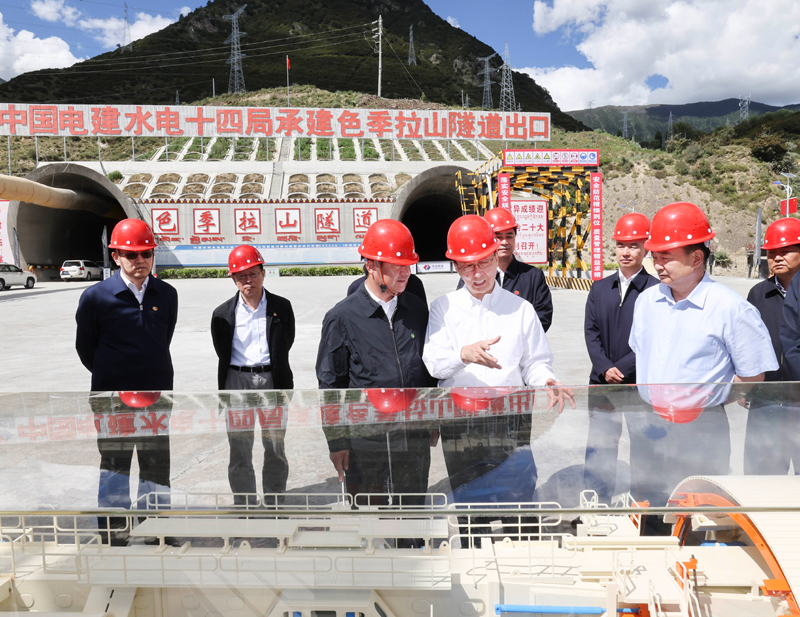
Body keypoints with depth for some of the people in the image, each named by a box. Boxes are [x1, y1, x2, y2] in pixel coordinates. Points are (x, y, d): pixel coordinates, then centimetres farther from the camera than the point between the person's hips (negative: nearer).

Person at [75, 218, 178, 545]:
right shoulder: (95, 297, -10)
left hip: (156, 396, 3)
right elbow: (84, 347, 2)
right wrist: (109, 376, 12)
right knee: (114, 467, 9)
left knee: (157, 466, 13)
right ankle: (115, 531, 23)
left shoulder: (167, 295, 0)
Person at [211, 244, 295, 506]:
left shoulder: (281, 307, 3)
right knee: (239, 450, 5)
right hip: (237, 380, 0)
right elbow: (223, 352, 8)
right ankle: (243, 505, 19)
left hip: (272, 379, 0)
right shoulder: (223, 314, 4)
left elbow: (285, 345, 6)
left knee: (276, 447, 8)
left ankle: (274, 503, 24)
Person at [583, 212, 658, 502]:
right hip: (602, 382, 4)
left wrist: (622, 368, -15)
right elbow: (590, 331, 3)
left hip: (641, 384, -3)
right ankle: (596, 502, 23)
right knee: (598, 448, 9)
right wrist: (605, 368, -9)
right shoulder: (600, 288, 9)